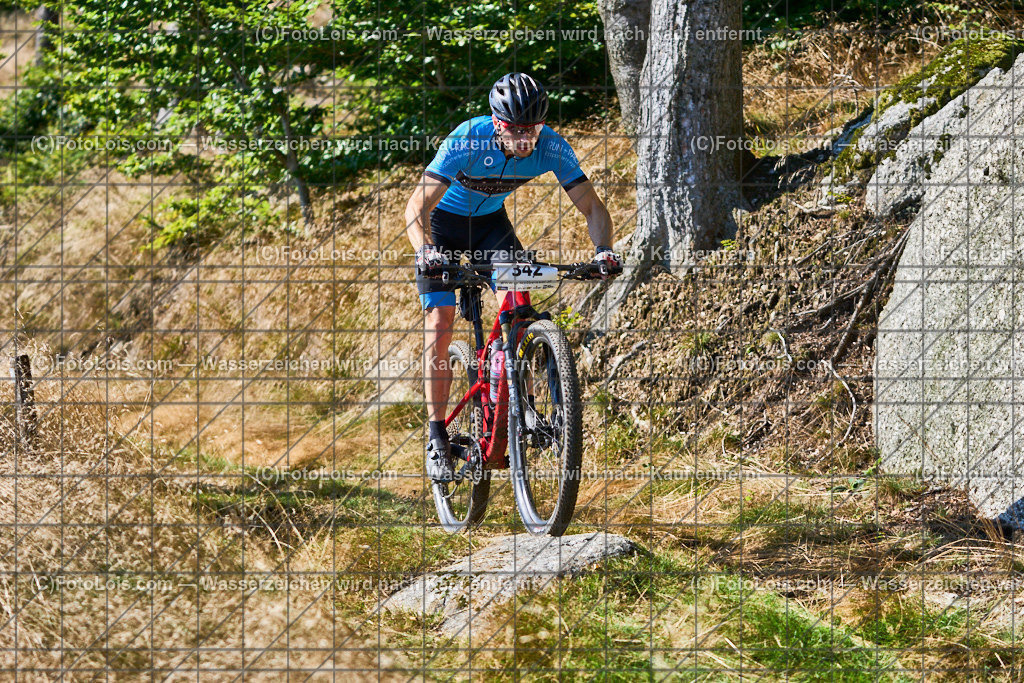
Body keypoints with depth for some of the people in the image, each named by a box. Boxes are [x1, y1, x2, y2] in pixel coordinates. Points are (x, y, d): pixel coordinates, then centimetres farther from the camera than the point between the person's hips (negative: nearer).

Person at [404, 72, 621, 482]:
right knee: (439, 323, -13)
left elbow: (592, 207, -22)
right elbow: (417, 208, -38)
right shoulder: (466, 141, -36)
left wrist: (603, 249, -42)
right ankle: (437, 438, -8)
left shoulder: (552, 147, -27)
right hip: (443, 221, -3)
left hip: (491, 221, 3)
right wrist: (426, 251, -56)